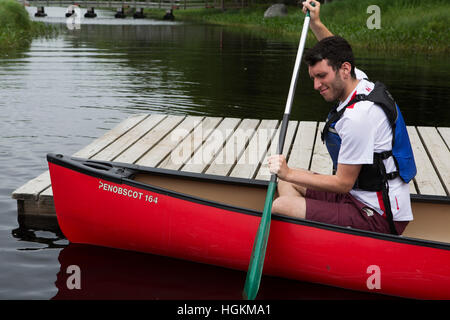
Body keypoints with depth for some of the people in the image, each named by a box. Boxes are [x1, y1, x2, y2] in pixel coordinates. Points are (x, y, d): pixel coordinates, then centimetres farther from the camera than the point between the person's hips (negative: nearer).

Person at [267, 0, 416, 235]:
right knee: (288, 182, 18)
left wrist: (288, 173, -19)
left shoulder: (357, 115, -25)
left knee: (280, 207, -23)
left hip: (377, 217, -11)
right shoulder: (360, 81, 5)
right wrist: (316, 23, 23)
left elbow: (343, 184, -21)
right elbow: (335, 52, 30)